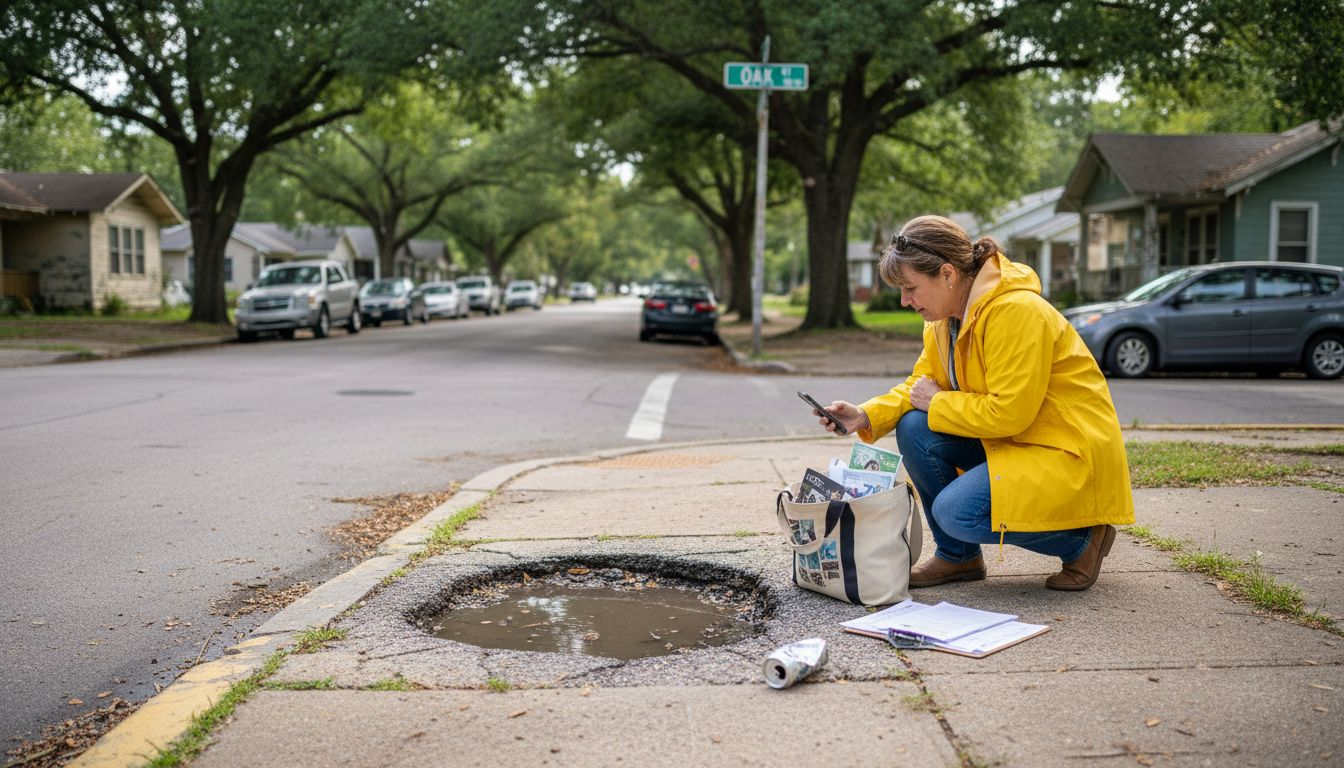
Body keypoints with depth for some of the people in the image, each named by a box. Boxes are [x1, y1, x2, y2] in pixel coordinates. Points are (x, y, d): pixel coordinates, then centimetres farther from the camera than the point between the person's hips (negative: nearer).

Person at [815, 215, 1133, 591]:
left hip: (1071, 450, -8)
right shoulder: (945, 316, 2)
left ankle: (1082, 539, 0)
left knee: (956, 512, -25)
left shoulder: (1017, 311, -25)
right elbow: (924, 383, 8)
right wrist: (865, 416, -9)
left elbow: (1007, 412, -28)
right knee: (914, 430, -10)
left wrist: (937, 403, -15)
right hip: (1008, 439, 9)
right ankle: (958, 556, 8)